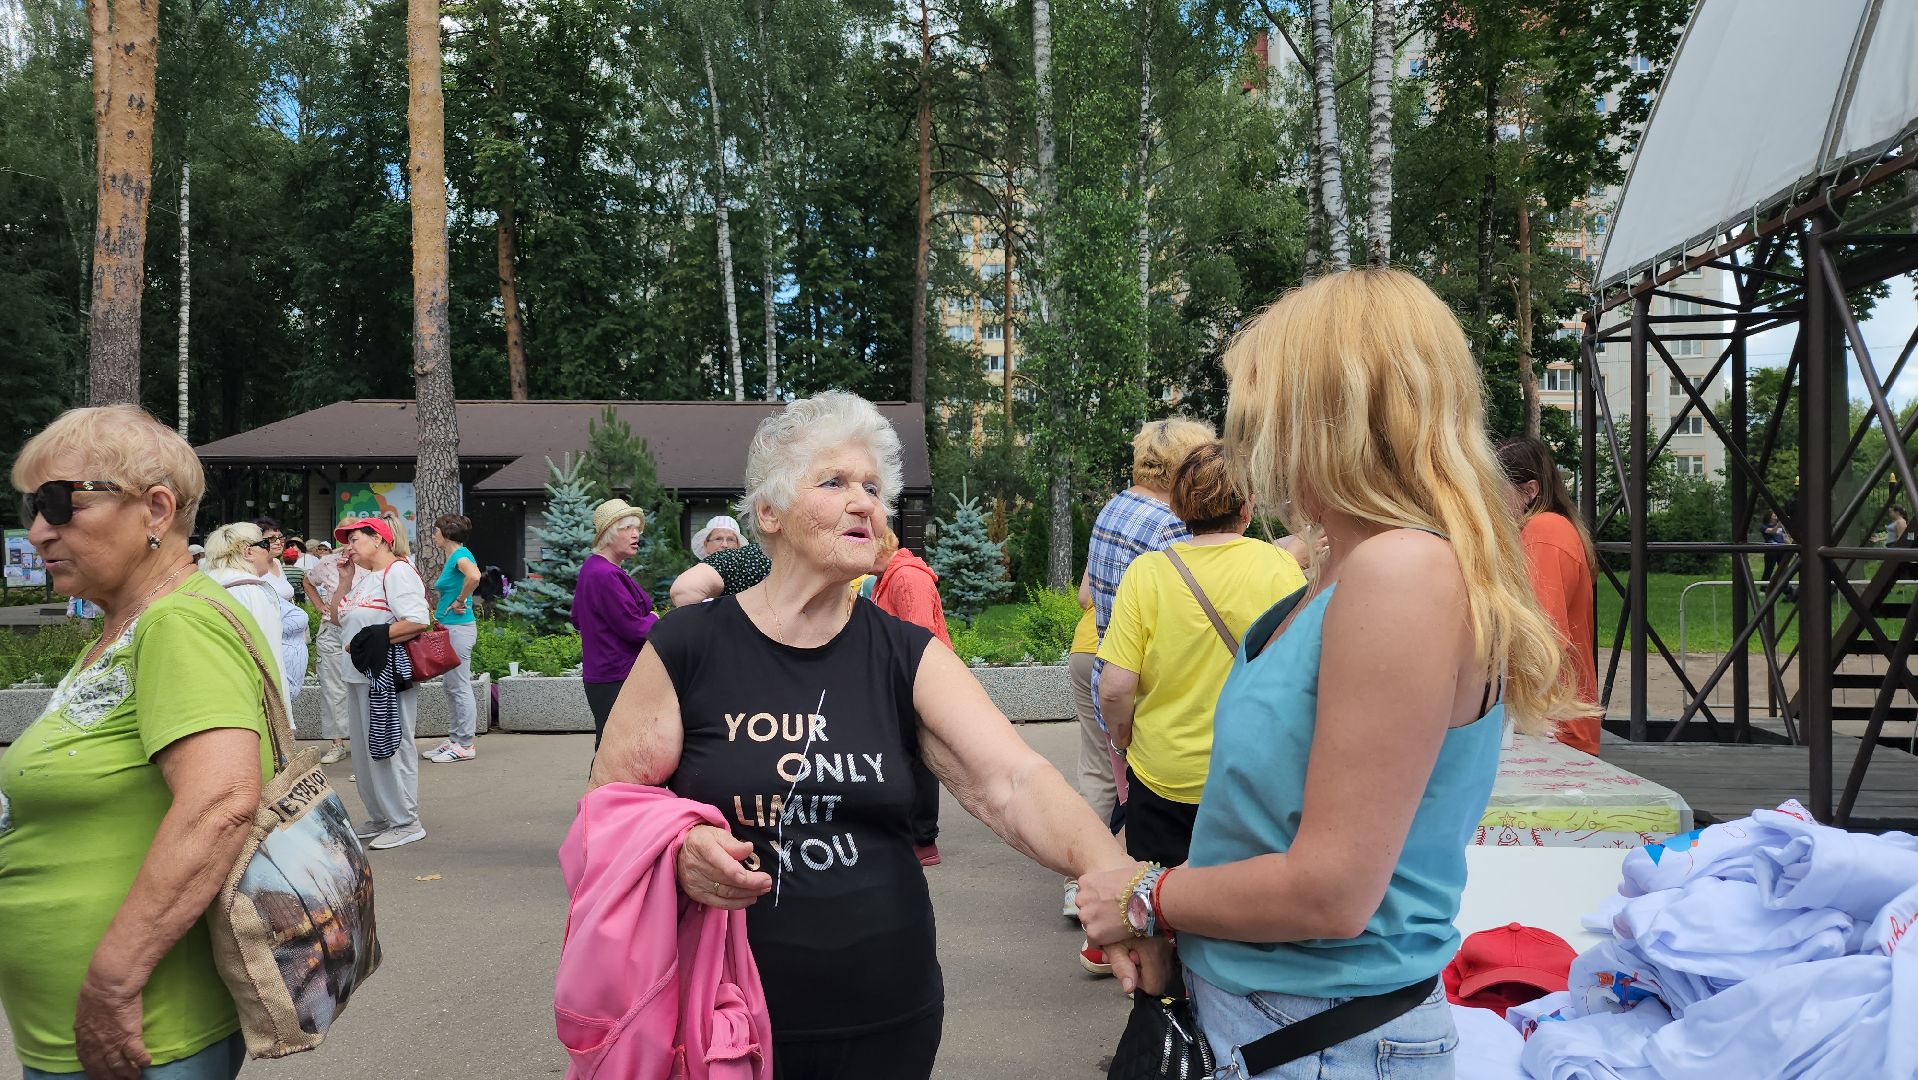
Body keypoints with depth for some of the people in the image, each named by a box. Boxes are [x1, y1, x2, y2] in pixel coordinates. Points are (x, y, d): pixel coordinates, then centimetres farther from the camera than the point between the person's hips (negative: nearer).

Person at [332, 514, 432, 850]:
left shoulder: (397, 571, -12)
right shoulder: (363, 575, 18)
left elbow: (418, 621, -23)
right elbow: (339, 616, 21)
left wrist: (370, 638, -19)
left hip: (387, 674, -10)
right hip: (361, 673, 10)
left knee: (390, 747, -4)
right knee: (364, 749, 14)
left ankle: (406, 822, 5)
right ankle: (379, 818, 25)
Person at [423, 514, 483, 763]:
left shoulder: (460, 554, -14)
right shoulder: (450, 558, 16)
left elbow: (474, 576, -35)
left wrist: (459, 602, -22)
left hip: (459, 628, -10)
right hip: (448, 628, 10)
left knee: (459, 686, -4)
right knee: (450, 685, 14)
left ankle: (465, 745, 2)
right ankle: (455, 740, 22)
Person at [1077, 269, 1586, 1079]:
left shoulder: (1405, 572, -23)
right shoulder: (1340, 573, 6)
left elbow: (1330, 892, -24)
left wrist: (1147, 900, -11)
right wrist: (1164, 920, 5)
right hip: (1247, 1007, 8)